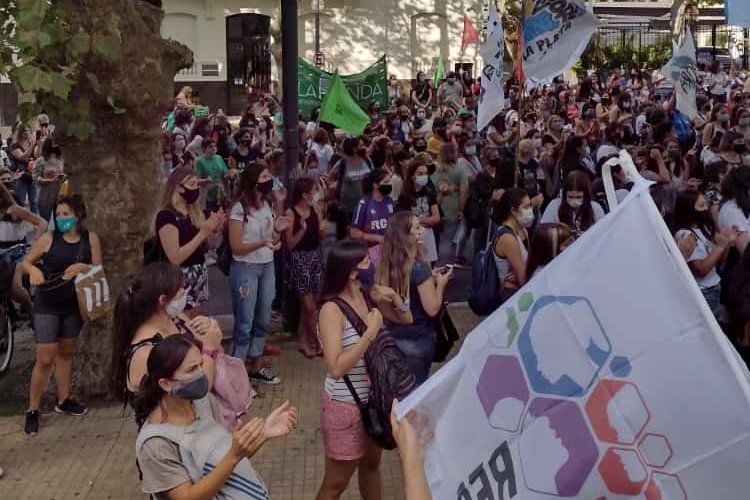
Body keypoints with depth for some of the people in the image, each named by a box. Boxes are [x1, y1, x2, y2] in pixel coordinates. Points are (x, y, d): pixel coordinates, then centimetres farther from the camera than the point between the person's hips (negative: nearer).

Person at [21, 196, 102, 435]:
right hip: (47, 306, -3)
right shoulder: (48, 238, -11)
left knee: (66, 353, 19)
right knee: (45, 359, -5)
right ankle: (32, 410, 6)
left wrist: (82, 267, -22)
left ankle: (63, 400, 34)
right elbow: (26, 262, 0)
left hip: (74, 305, 4)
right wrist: (34, 270, -21)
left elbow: (98, 269, -3)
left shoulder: (91, 238, -4)